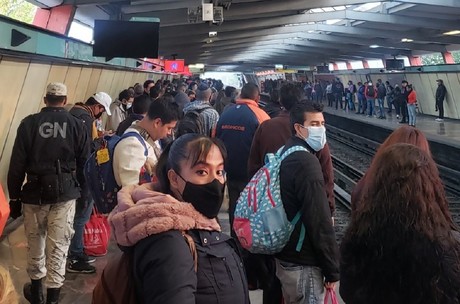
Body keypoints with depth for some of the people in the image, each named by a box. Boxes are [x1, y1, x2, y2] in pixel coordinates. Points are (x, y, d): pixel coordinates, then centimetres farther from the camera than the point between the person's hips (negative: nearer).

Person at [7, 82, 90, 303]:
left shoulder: (29, 123, -4)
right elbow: (84, 164, 3)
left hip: (35, 193, 1)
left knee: (35, 243, 18)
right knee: (58, 247, 6)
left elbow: (16, 165, -3)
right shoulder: (77, 125, -2)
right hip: (66, 194, 0)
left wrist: (14, 197, 5)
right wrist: (80, 190, 16)